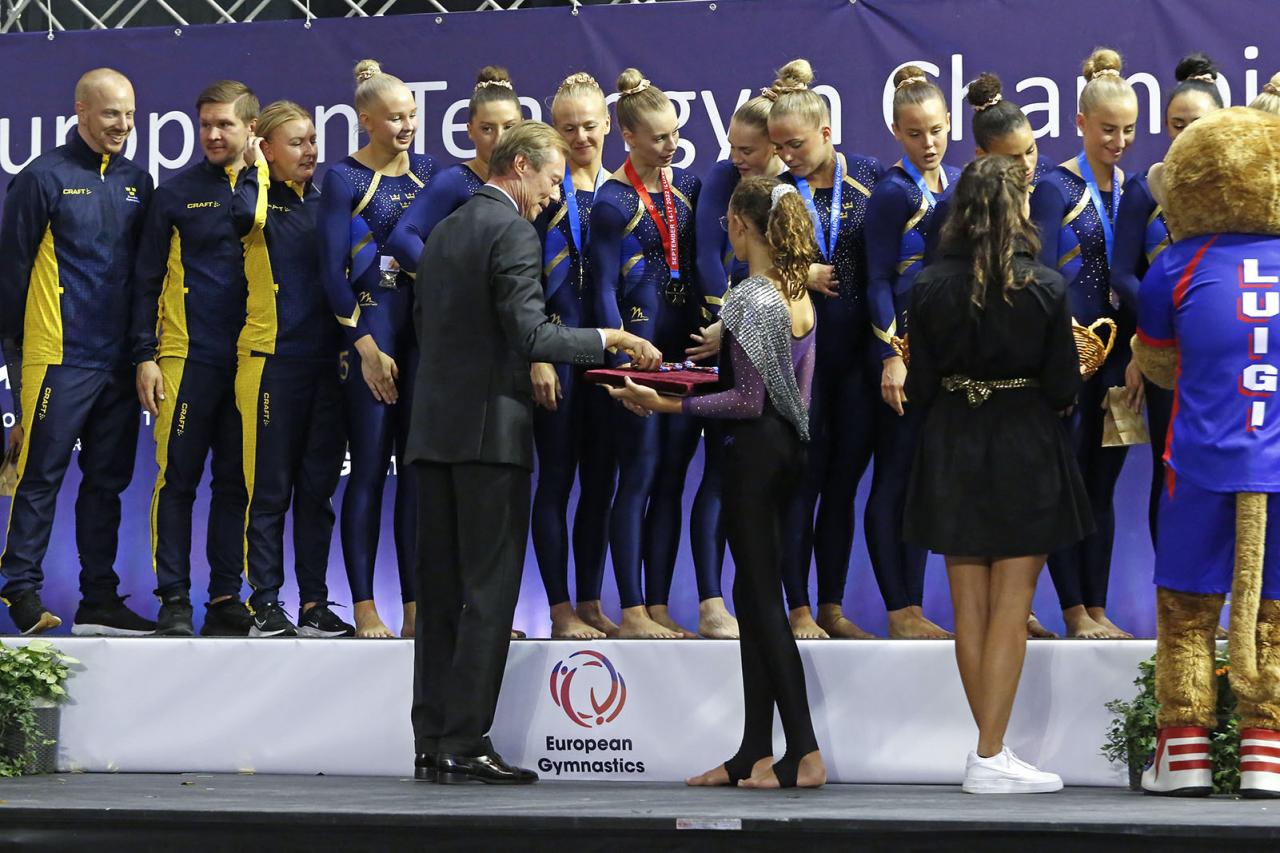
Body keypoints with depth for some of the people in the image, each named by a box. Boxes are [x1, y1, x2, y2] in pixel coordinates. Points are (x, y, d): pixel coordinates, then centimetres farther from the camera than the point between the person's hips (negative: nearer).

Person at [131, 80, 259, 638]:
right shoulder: (176, 193, 4)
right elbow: (148, 278, 3)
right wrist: (145, 355, -5)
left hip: (250, 360, 2)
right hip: (188, 357, -2)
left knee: (236, 482, 6)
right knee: (177, 479, -2)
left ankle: (226, 598, 12)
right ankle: (174, 599, 3)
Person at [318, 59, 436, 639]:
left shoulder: (429, 171, 11)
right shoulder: (343, 178, -2)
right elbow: (332, 270, -6)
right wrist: (367, 346, -9)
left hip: (425, 325, 4)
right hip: (369, 324, -4)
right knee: (369, 468, -2)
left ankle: (416, 607, 7)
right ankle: (365, 608, 2)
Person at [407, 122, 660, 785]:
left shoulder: (443, 232, 17)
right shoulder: (513, 233, -9)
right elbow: (531, 336, -18)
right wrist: (610, 339, -8)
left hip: (433, 430, 8)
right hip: (491, 429, -8)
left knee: (440, 592, 9)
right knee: (489, 592, -5)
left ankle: (431, 743, 10)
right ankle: (463, 744, -6)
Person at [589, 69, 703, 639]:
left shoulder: (688, 185, 11)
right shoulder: (613, 200, -6)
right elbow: (603, 288, -8)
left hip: (685, 347, 6)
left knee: (672, 479, 6)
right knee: (639, 475, -4)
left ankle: (658, 607, 10)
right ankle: (633, 611, 0)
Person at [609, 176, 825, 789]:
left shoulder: (749, 298, -15)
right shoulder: (802, 296, 10)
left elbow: (748, 401, -18)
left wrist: (667, 404, -16)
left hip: (753, 452, -9)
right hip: (788, 448, 9)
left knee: (762, 599, -5)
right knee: (754, 597, 11)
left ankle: (805, 753, -7)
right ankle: (754, 755, 13)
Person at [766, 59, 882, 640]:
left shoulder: (869, 178, 2)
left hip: (857, 349, 2)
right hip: (796, 347, -2)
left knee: (844, 479, 7)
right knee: (802, 479, -1)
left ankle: (833, 607, 15)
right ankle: (799, 610, 5)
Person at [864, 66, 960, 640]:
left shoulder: (957, 181, 12)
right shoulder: (894, 192, -9)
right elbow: (878, 280, -11)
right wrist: (891, 356, -17)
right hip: (906, 343, -7)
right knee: (895, 477, -2)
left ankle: (911, 607, 15)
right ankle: (900, 609, 3)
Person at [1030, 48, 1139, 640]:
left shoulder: (1133, 189, 10)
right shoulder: (1056, 188, -6)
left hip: (1116, 351, 5)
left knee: (1103, 484, 9)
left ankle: (1098, 610, 13)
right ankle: (1075, 612, 4)